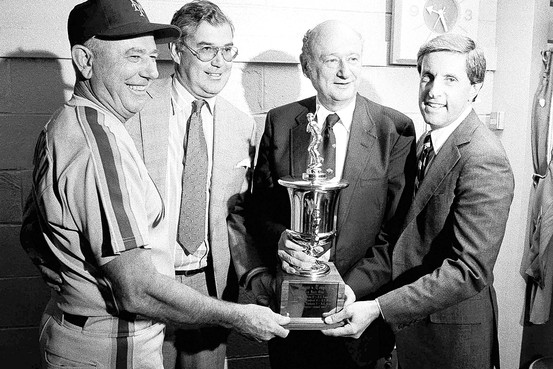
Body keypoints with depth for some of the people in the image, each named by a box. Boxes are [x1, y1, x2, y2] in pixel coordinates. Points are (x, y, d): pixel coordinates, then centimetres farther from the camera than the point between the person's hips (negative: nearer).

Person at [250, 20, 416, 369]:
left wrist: (352, 288, -20)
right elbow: (260, 205, 2)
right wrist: (280, 240, -19)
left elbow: (397, 226, -9)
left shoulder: (395, 129, -7)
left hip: (360, 304, -1)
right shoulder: (280, 122, -1)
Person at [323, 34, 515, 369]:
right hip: (411, 320, 7)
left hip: (455, 332, -7)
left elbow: (470, 270, -27)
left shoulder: (484, 160, -24)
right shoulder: (427, 143, 4)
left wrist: (377, 309, -29)